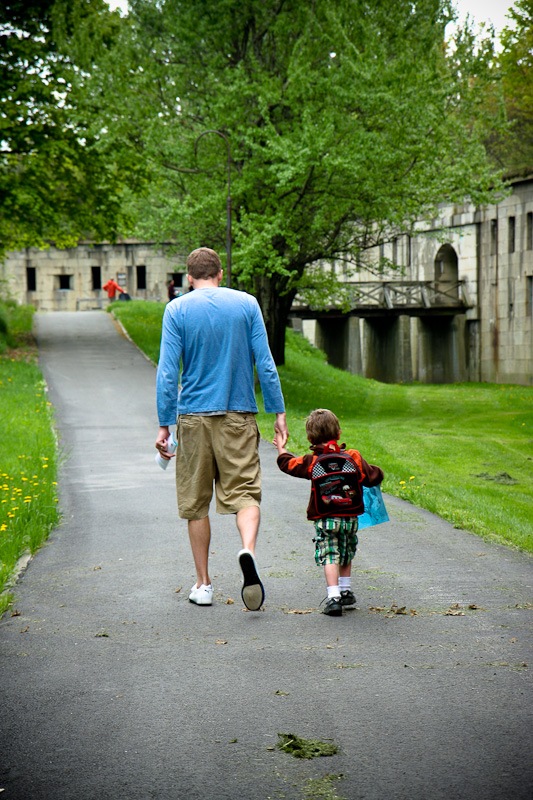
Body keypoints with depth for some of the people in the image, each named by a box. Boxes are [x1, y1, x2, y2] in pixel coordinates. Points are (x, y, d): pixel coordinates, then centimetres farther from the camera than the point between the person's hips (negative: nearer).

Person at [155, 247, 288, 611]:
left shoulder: (177, 309, 0)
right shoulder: (247, 304, 3)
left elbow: (167, 371, -4)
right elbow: (265, 363, 1)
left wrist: (165, 424, -1)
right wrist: (279, 411, 6)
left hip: (194, 416, 0)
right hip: (239, 416, 0)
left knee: (196, 502, 9)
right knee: (245, 491, -1)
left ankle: (203, 584, 14)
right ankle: (248, 550, -31)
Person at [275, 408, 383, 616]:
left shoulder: (311, 462, -4)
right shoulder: (353, 457, -2)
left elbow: (287, 464, 11)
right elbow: (373, 477, 1)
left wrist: (281, 448, 30)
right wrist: (376, 471, 25)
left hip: (324, 519, -3)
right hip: (350, 517, 3)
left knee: (329, 556, -4)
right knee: (346, 555, 21)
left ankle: (333, 596, -17)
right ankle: (346, 591, 32)